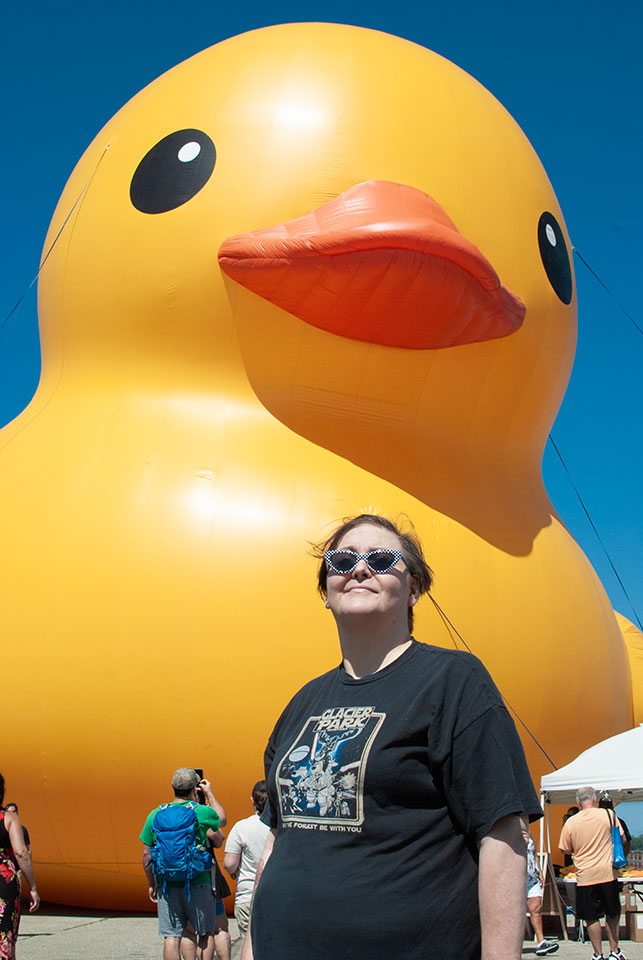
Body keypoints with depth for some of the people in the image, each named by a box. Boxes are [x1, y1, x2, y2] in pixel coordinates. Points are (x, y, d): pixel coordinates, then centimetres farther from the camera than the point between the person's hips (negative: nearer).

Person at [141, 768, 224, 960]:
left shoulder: (155, 815, 3)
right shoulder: (203, 813, -7)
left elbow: (147, 855, 7)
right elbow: (221, 820, 17)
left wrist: (151, 884, 18)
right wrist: (210, 794, 26)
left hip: (167, 886, 2)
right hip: (198, 884, -2)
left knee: (171, 937, 5)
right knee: (204, 935, 12)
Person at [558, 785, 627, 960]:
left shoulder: (570, 822, -4)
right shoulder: (608, 815, -5)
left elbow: (565, 849, 5)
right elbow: (622, 839, 5)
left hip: (585, 876, -1)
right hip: (608, 873, 1)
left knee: (592, 918, 7)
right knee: (612, 915, 16)